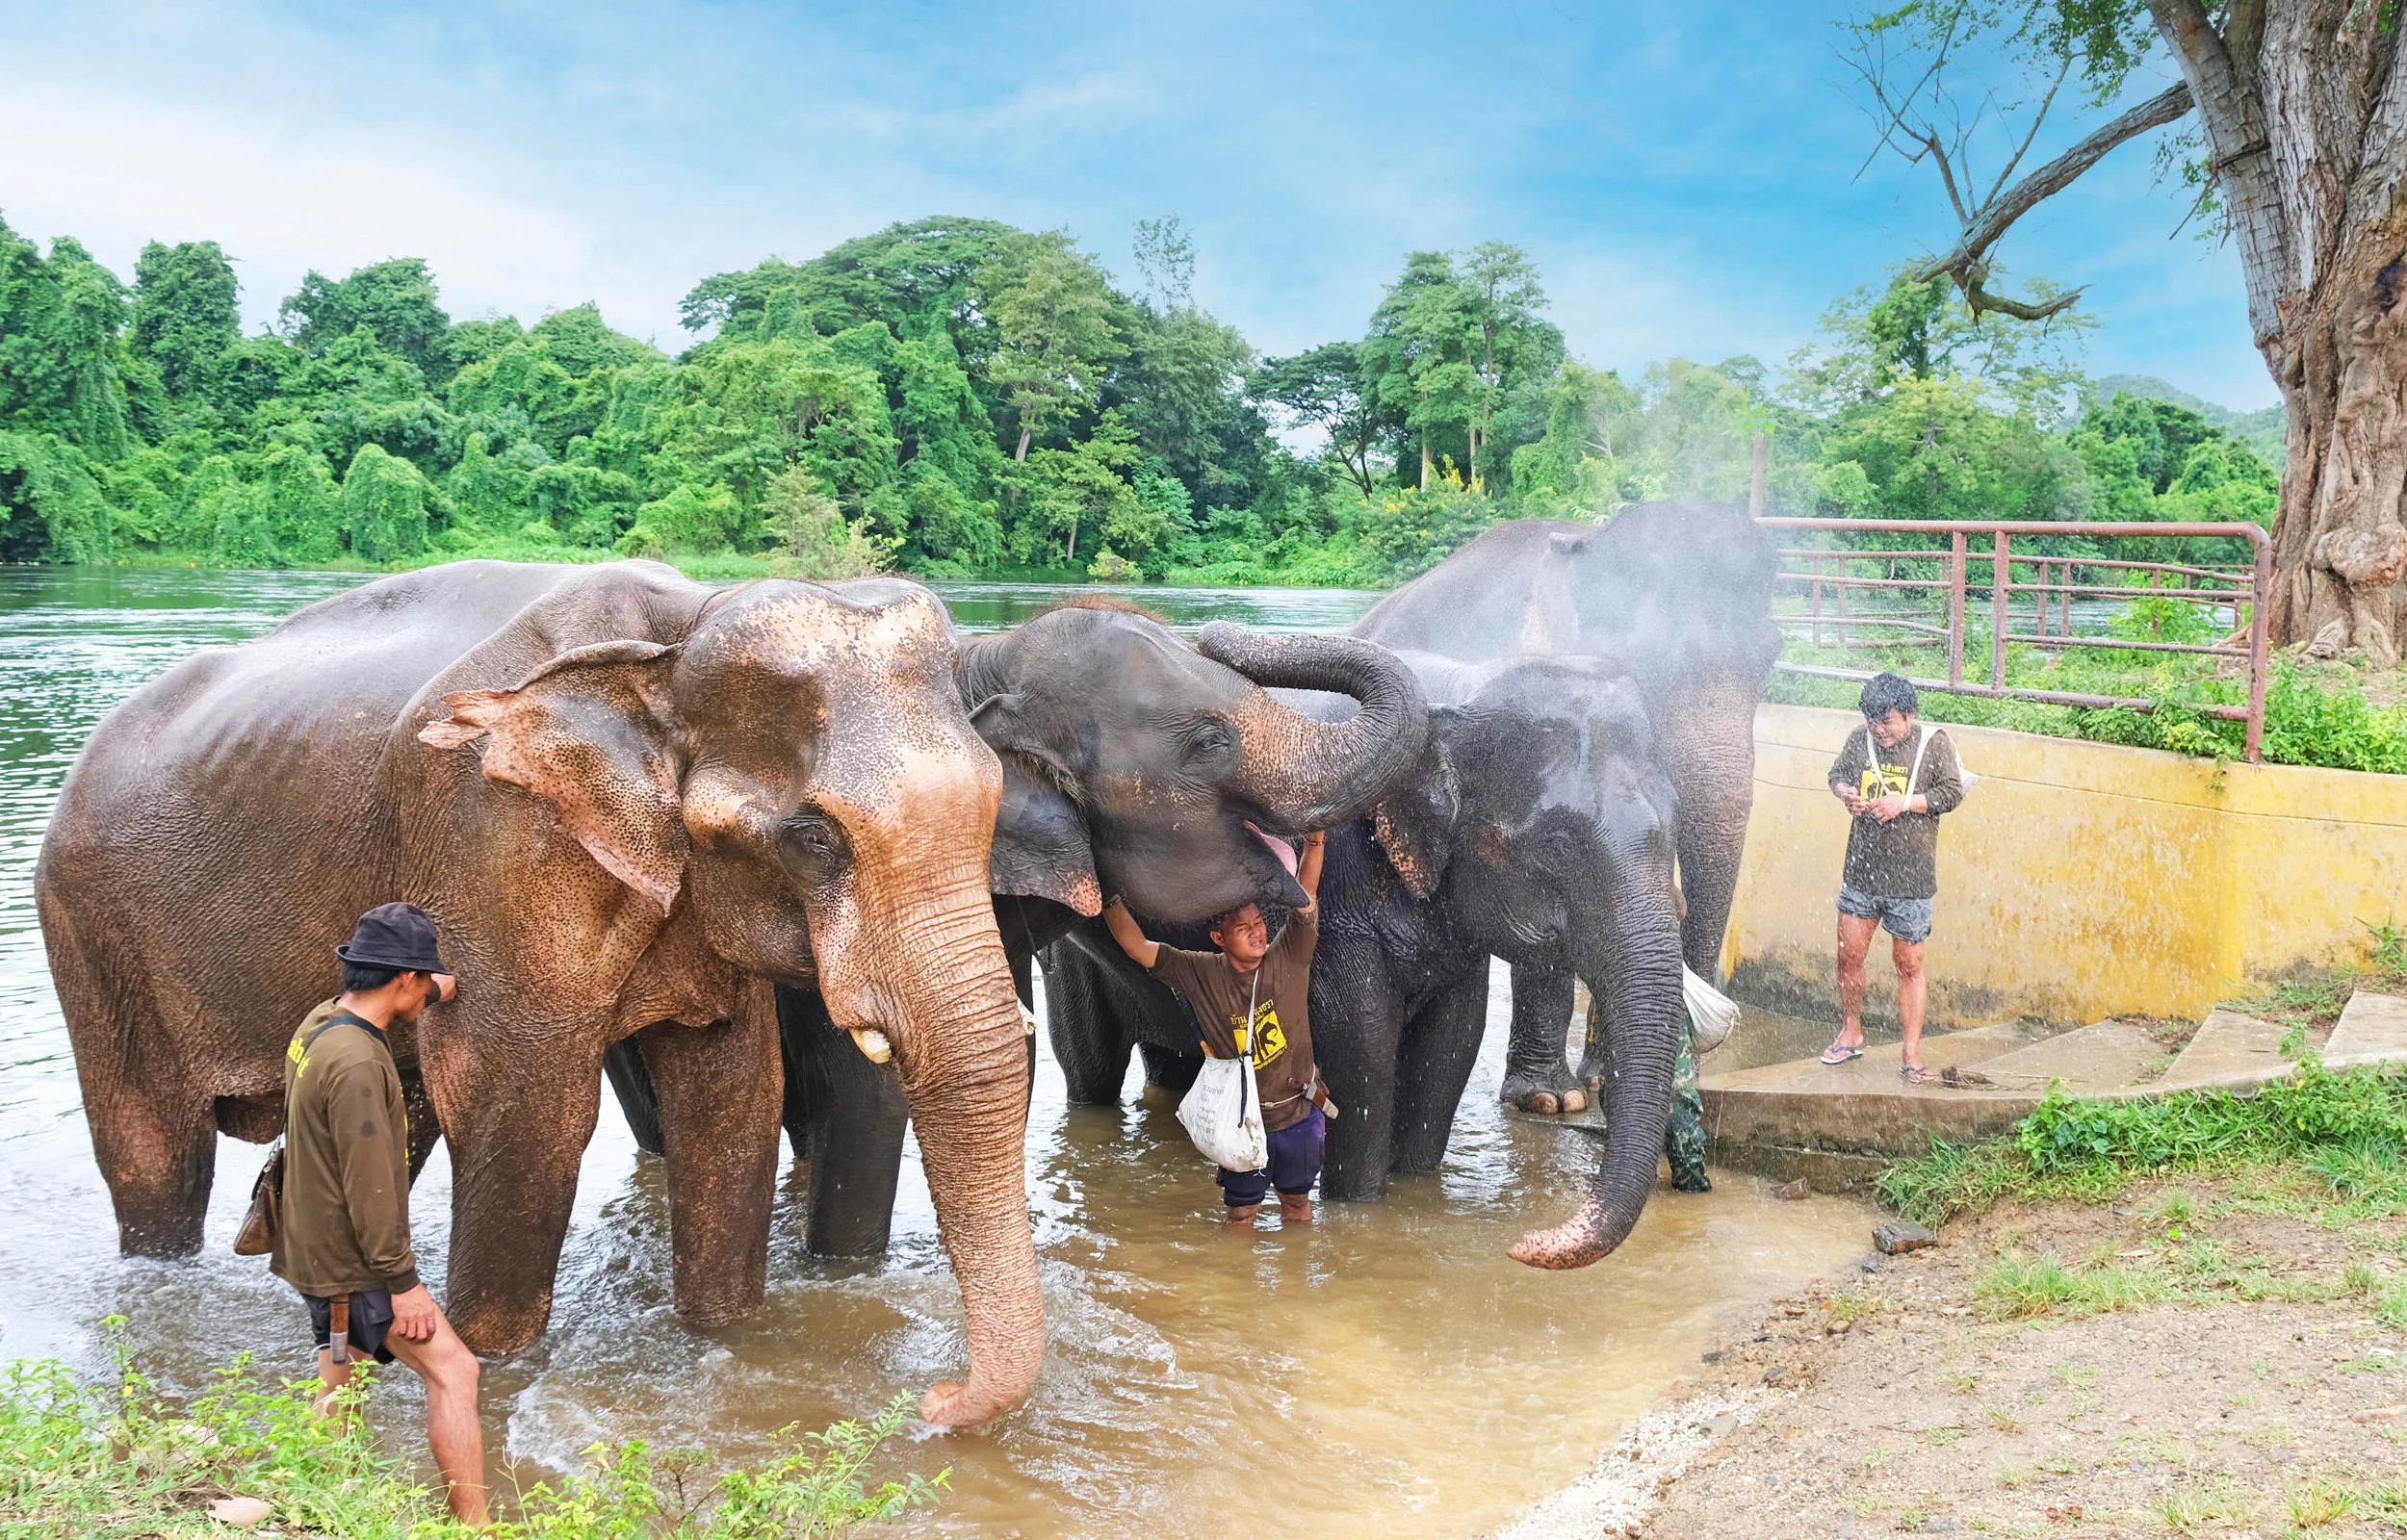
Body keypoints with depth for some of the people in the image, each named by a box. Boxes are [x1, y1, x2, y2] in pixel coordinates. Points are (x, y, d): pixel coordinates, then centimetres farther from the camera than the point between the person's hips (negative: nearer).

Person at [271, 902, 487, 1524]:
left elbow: (374, 1003, 30)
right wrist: (402, 1281, -20)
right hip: (352, 1264, -10)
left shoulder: (322, 1023, 3)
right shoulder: (356, 1063, -27)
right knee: (452, 1370, -7)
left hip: (318, 1250, 10)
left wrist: (434, 990, 45)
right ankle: (472, 1526, -6)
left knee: (339, 1387, 19)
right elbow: (369, 1188, -26)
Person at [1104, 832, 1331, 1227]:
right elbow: (1137, 946, -14)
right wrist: (1111, 897, -25)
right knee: (1240, 1213, 11)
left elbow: (1305, 895, -16)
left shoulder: (1289, 958, -10)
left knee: (1298, 1204, 20)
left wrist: (1314, 839, -28)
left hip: (1300, 1115, 1)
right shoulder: (1201, 974, -11)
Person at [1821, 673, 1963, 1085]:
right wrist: (1846, 793, -6)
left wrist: (1903, 802, -19)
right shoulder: (1860, 739, 4)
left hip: (1910, 880, -3)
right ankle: (1851, 1033, 29)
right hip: (1861, 872, 3)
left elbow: (1952, 792, -7)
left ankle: (1912, 1052, 12)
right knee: (1848, 956, 7)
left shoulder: (1934, 743, -5)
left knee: (1909, 966, 2)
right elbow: (1837, 774, 17)